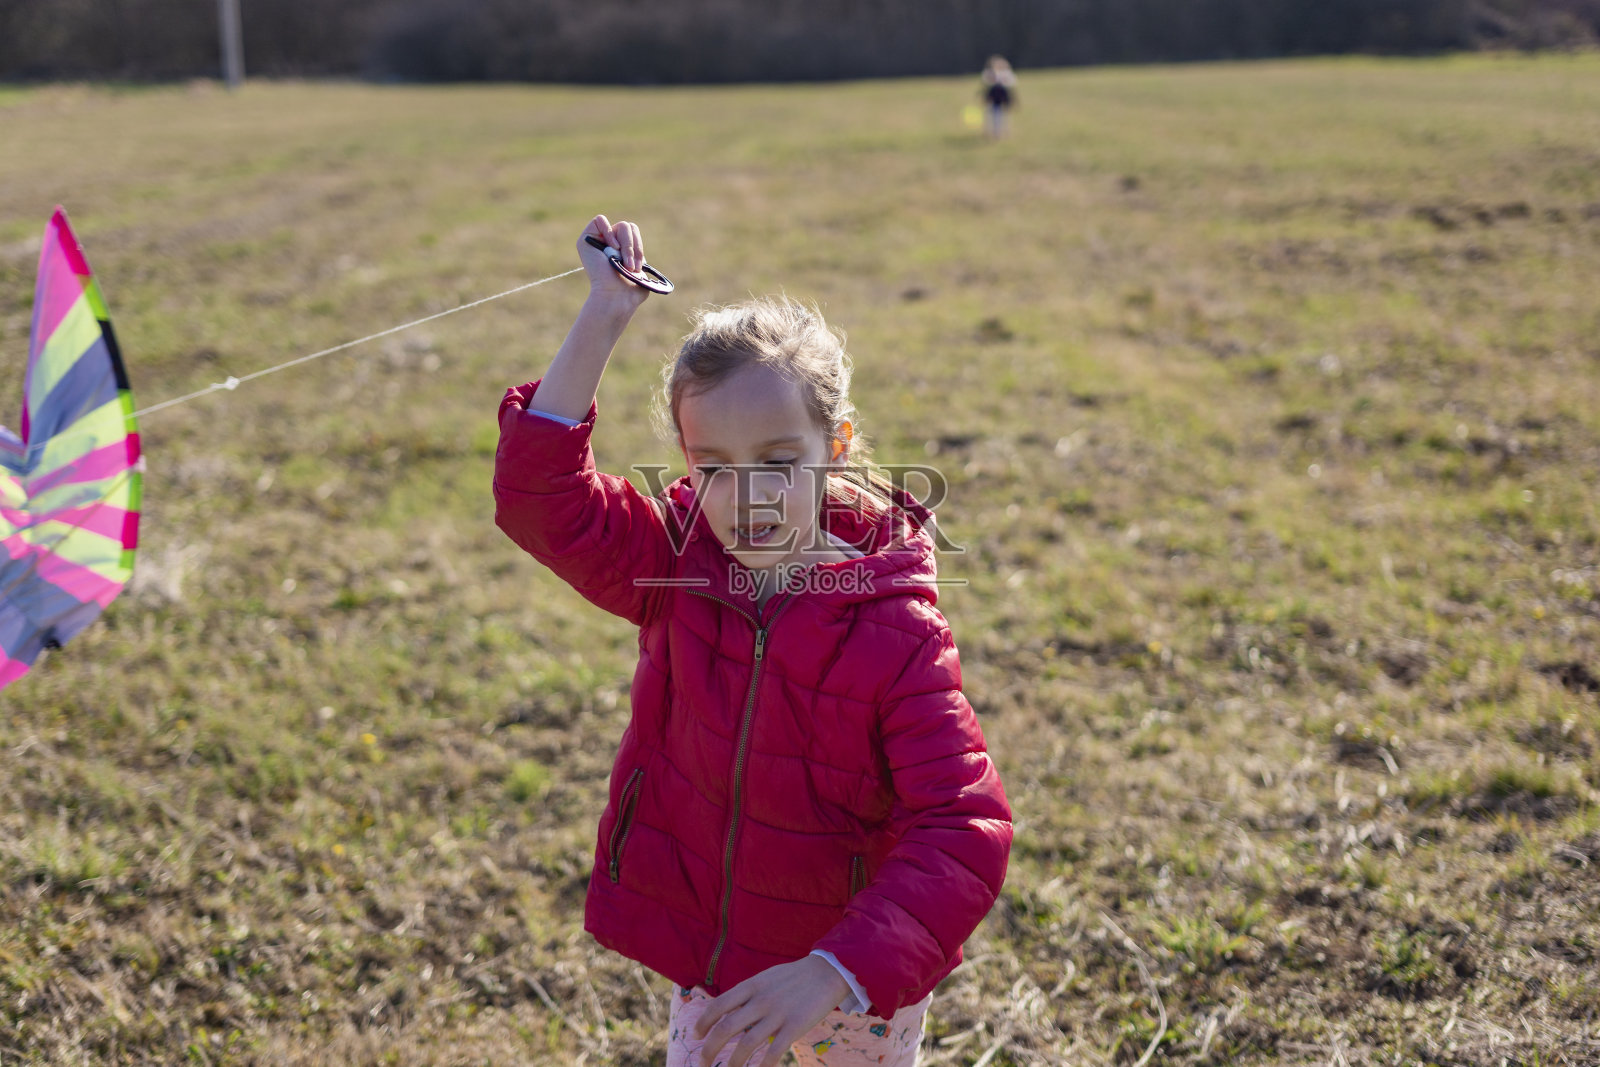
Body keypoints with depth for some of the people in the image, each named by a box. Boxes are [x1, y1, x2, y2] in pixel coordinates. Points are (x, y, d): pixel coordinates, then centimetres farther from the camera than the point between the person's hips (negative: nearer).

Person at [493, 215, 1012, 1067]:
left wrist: (832, 973, -41)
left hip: (858, 990, -3)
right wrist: (602, 322, -26)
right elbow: (540, 494, -18)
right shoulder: (673, 575, -10)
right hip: (706, 970, 3)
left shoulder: (898, 637, -23)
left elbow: (963, 835, -30)